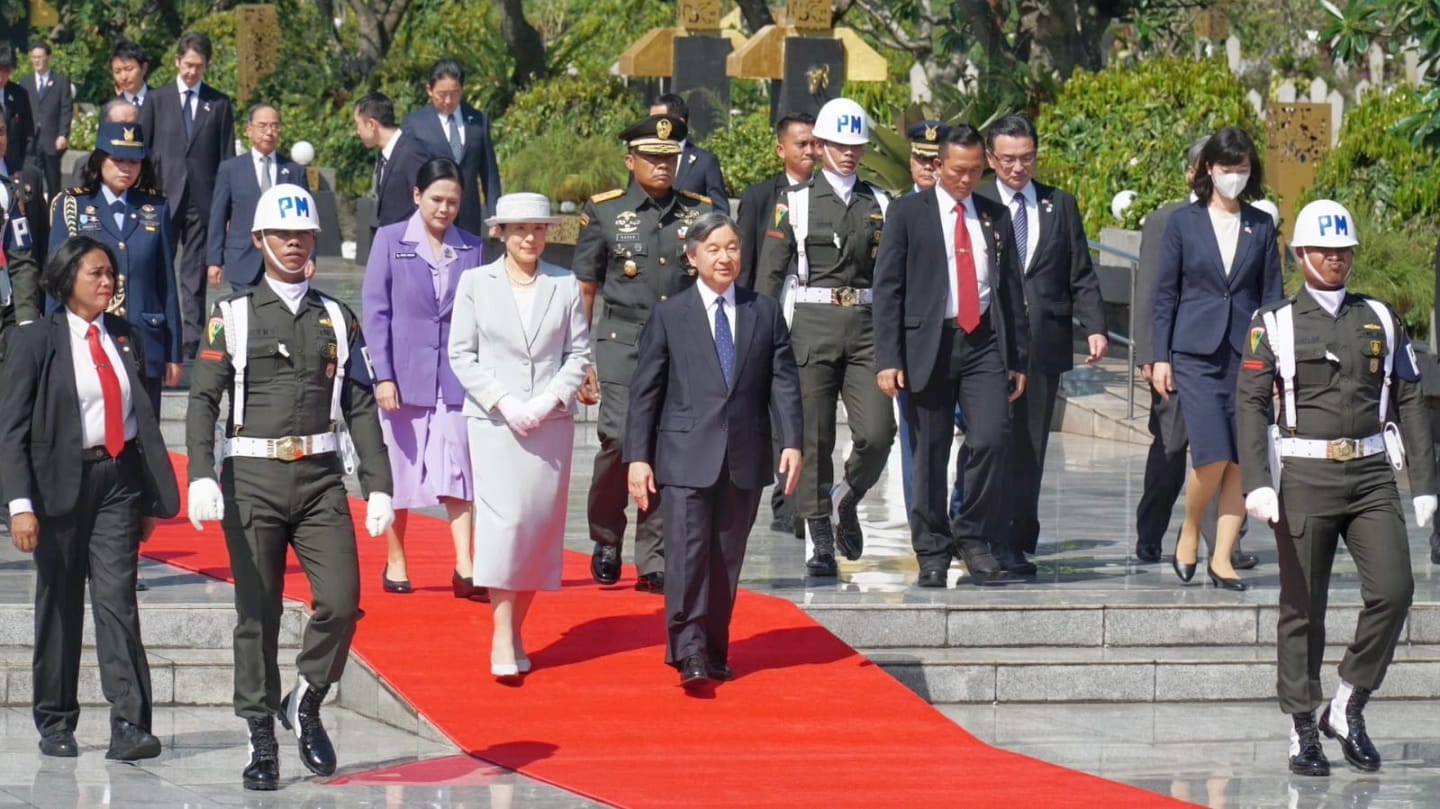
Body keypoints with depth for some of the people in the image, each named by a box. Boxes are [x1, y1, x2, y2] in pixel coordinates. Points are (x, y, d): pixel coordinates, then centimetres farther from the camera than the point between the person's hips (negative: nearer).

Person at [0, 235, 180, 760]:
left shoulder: (125, 339, 10)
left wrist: (150, 498, 11)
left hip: (119, 480, 2)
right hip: (61, 481, -2)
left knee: (118, 600, -6)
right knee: (59, 605, 6)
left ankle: (129, 726, -12)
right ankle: (55, 723, 18)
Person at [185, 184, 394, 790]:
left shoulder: (337, 319, 12)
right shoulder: (231, 318, 3)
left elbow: (361, 408, 11)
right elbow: (203, 401, -3)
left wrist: (379, 488, 4)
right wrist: (201, 477, -18)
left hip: (321, 478, 2)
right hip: (253, 478, -2)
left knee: (341, 603, -11)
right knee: (257, 614, 1)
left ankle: (305, 703, 13)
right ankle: (261, 743, 8)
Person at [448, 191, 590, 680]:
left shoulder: (565, 286, 7)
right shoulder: (476, 283, 4)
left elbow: (579, 353, 7)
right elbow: (461, 355, 2)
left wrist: (548, 401, -8)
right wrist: (503, 401, -10)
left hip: (552, 422, 2)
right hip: (493, 421, -2)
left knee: (540, 524, 2)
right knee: (503, 520, -13)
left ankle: (516, 631, 11)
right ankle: (502, 638, -13)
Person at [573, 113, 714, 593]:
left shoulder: (700, 213, 10)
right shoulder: (605, 211, 5)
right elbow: (584, 289, 6)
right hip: (623, 344, -2)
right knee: (621, 439, -17)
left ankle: (654, 563, 6)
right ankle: (605, 540, 7)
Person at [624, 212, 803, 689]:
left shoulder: (765, 313, 10)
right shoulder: (668, 316, 4)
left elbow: (784, 381, 6)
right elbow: (645, 391, 3)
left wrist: (792, 443, -5)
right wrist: (638, 456, -4)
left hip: (746, 457, 3)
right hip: (687, 457, -2)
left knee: (727, 557, 7)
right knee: (689, 550, -11)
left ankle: (714, 650, 14)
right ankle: (689, 652, -14)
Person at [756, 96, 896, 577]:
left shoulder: (879, 204, 12)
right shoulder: (795, 203, 4)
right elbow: (769, 273, 3)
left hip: (866, 326, 2)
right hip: (811, 325, -2)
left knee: (877, 432, -11)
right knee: (813, 438, -1)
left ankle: (846, 500, 18)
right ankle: (821, 542, 7)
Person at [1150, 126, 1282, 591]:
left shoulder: (1261, 226, 10)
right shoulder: (1183, 222, 4)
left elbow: (1271, 295, 11)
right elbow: (1165, 293, 6)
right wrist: (1160, 356, 0)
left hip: (1247, 355, 3)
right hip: (1196, 354, -2)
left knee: (1242, 461, -2)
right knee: (1213, 454, -16)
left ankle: (1222, 558, 5)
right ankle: (1189, 532, 9)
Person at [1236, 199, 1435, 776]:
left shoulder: (1381, 320, 12)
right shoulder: (1274, 325, 3)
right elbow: (1251, 404, -2)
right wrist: (1256, 485, -14)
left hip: (1371, 474, 2)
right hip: (1305, 476, -2)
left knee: (1393, 590, -12)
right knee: (1302, 608, 2)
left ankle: (1348, 706, 5)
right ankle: (1302, 732, 11)